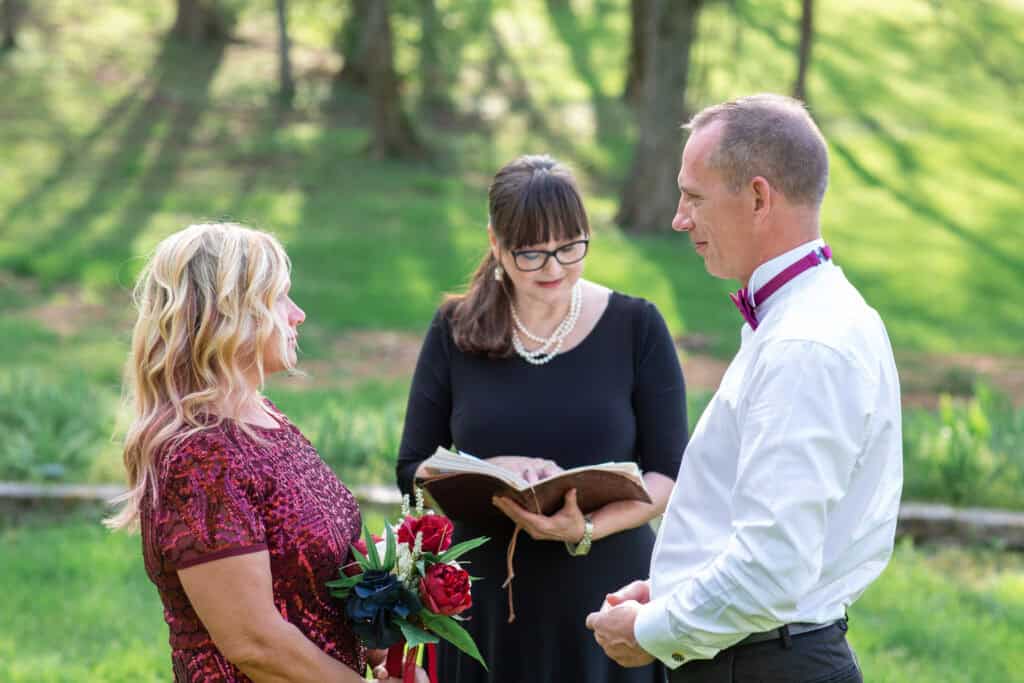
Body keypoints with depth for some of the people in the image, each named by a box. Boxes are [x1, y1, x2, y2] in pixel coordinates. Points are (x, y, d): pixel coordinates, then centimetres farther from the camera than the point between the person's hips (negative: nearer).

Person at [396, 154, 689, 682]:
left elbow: (669, 475, -3)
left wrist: (587, 529, -21)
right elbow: (412, 470, 3)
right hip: (487, 603, 1)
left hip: (605, 596, -1)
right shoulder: (456, 332, 1)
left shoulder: (635, 327, -3)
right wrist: (496, 473, -16)